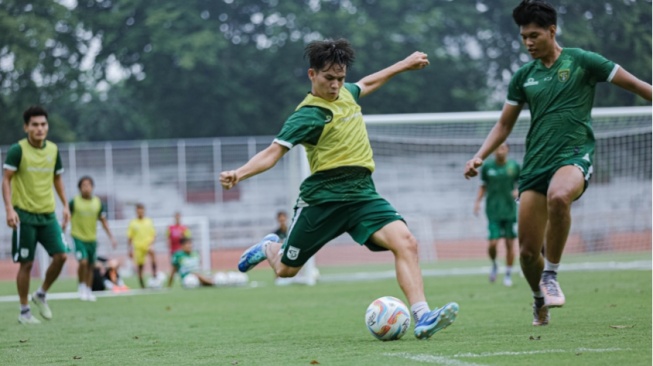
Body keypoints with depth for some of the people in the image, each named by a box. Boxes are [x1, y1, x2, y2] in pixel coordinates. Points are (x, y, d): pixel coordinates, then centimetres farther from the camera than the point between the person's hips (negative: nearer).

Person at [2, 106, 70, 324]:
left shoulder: (53, 149, 6)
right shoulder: (18, 150, -8)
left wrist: (65, 205, 11)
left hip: (48, 214, 5)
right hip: (25, 215, -4)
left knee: (61, 255, -8)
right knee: (26, 263, -2)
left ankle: (41, 295, 15)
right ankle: (24, 312, 10)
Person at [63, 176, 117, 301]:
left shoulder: (98, 203, 2)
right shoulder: (74, 202, -6)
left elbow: (104, 221, 8)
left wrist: (111, 238, 3)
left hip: (92, 239, 4)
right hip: (78, 237, -4)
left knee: (91, 266, 9)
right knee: (83, 262, -19)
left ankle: (89, 291, 22)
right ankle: (82, 286, 2)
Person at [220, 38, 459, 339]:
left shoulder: (344, 93, 11)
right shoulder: (308, 114, -11)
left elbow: (367, 84, 35)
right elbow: (273, 152, -19)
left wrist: (404, 64, 40)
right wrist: (239, 173, -36)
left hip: (362, 193, 5)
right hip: (323, 198, -5)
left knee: (405, 242, -20)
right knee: (286, 269, 11)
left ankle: (422, 317, -28)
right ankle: (269, 247, 48)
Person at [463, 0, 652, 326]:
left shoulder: (581, 61, 0)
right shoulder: (523, 76, 12)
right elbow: (504, 124, 20)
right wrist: (479, 157, 7)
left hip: (574, 154, -4)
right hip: (535, 163, 4)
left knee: (558, 196, -40)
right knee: (528, 250, -3)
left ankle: (551, 275, -20)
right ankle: (540, 300, 28)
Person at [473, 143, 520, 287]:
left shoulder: (514, 166, -1)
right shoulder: (487, 167, 0)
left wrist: (518, 191, -11)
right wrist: (478, 201, 2)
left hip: (510, 210, 1)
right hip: (493, 211, 0)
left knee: (509, 243, 2)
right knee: (492, 244, -9)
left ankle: (508, 275, 16)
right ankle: (494, 265, 22)